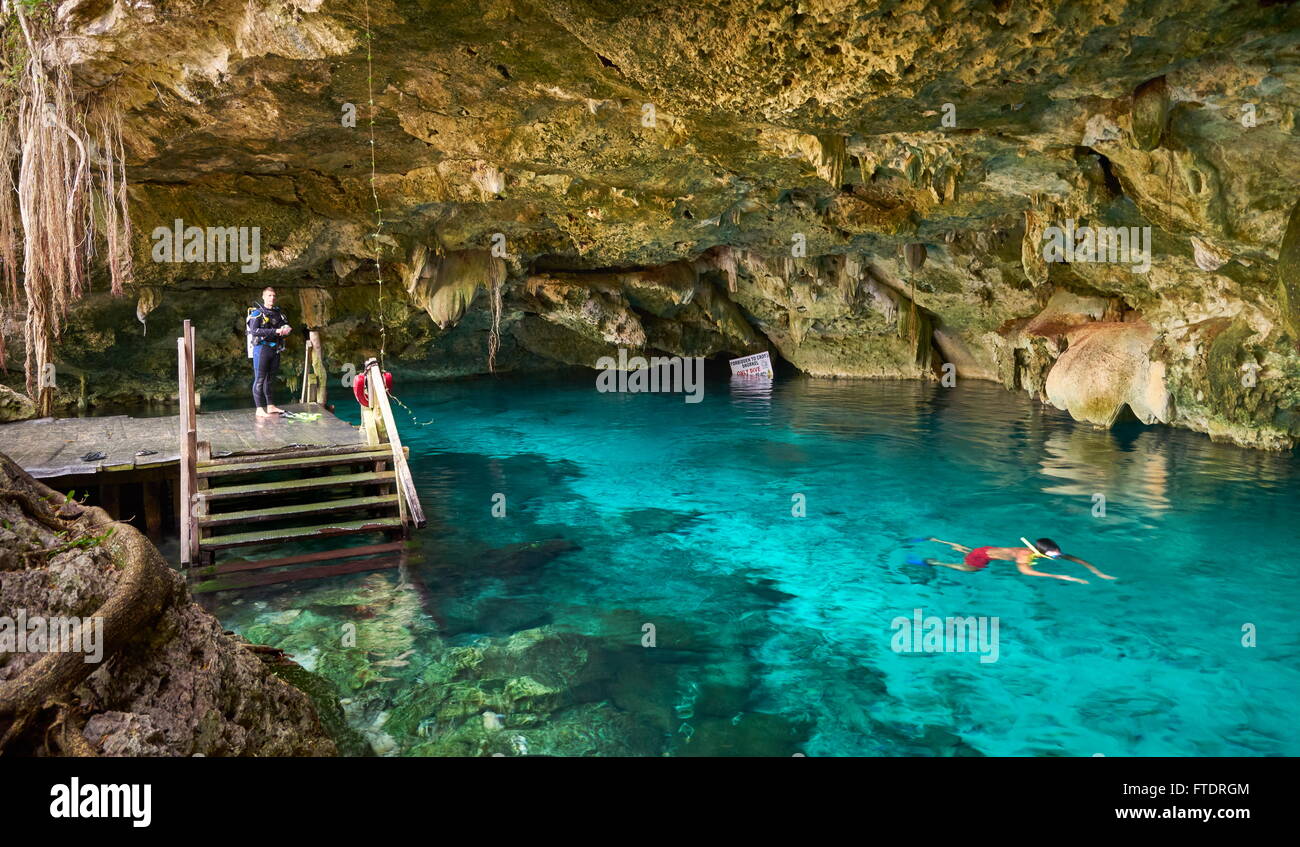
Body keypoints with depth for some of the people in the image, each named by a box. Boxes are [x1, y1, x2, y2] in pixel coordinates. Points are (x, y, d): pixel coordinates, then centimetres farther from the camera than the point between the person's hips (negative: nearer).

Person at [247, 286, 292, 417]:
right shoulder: (257, 313, -6)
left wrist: (287, 328, -9)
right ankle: (259, 409, -4)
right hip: (261, 348, -6)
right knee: (260, 379, -4)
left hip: (275, 349, 6)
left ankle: (270, 406, 20)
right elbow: (254, 331, -19)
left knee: (270, 379, 13)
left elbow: (287, 325, 18)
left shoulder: (278, 312, 13)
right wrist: (275, 331, -25)